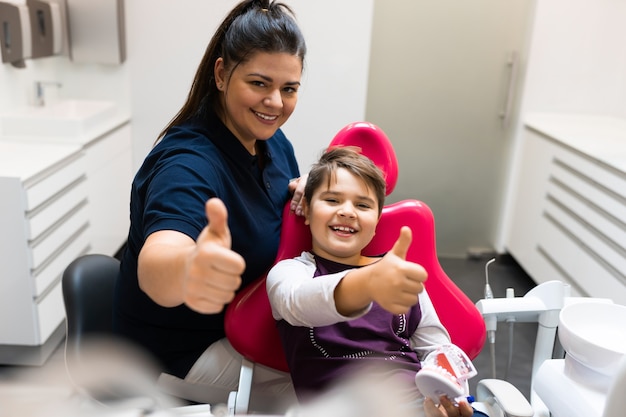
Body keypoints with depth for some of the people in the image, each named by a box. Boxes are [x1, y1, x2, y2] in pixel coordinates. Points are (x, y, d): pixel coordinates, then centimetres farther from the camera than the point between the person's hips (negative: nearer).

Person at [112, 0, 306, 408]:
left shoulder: (272, 139, -7)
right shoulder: (188, 164, -31)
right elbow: (153, 267, -50)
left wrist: (307, 195, -13)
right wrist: (188, 269, -73)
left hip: (243, 323, 7)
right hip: (180, 353, -7)